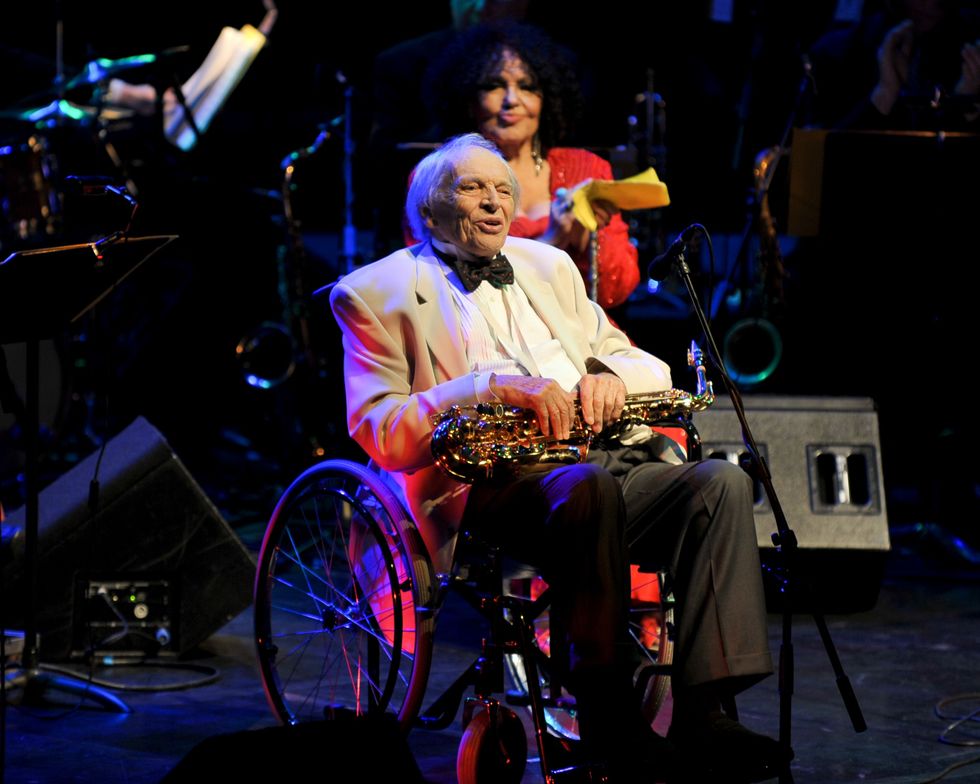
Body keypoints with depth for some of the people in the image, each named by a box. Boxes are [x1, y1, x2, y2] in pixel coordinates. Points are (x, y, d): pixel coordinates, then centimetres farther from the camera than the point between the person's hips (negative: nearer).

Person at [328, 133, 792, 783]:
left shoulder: (549, 266, 28)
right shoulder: (377, 292, 9)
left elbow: (652, 368, 25)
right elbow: (378, 431, -4)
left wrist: (610, 374, 0)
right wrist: (492, 385, -16)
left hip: (605, 460, 6)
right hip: (489, 489, -6)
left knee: (722, 481, -23)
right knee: (591, 483, -38)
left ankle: (703, 716, -30)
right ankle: (609, 722, -31)